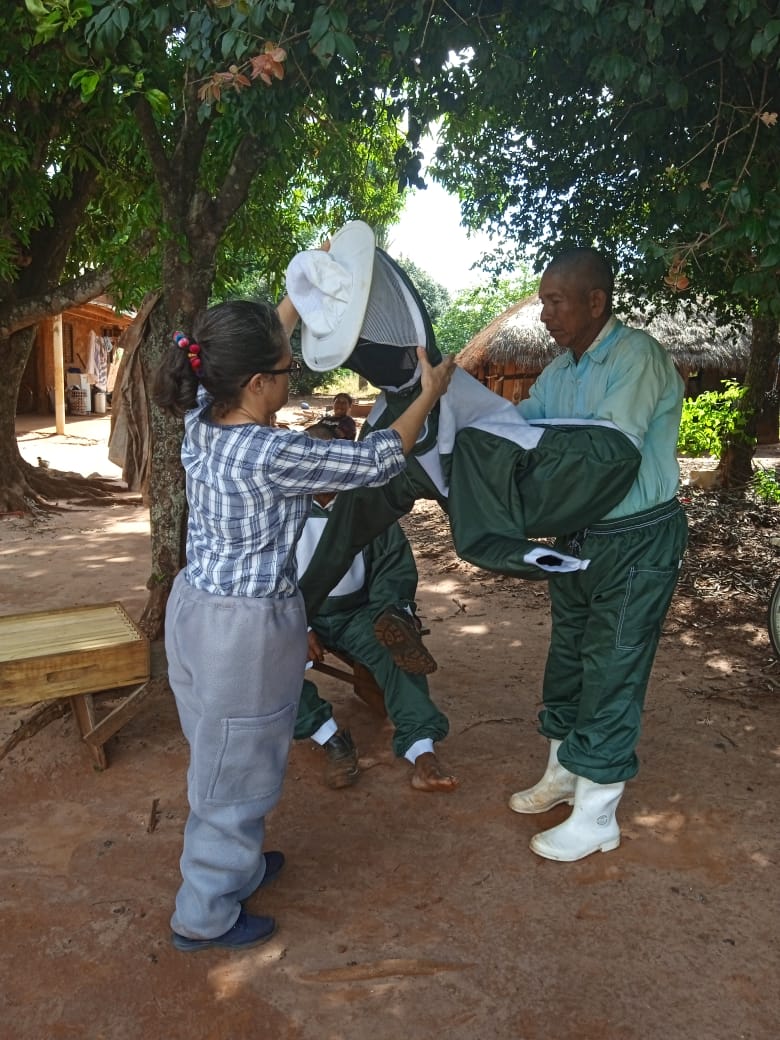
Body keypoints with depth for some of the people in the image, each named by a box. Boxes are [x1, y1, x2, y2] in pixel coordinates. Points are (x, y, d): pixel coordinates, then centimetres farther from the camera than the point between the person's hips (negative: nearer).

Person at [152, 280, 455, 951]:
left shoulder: (202, 422, -4)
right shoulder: (269, 456, -26)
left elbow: (261, 345, 15)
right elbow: (377, 462, -15)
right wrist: (430, 394, -2)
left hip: (194, 607, 9)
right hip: (248, 627, -8)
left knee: (220, 755, 25)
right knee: (237, 769, 11)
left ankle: (234, 864, 48)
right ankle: (205, 916, 30)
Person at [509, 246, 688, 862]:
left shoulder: (638, 359, -19)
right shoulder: (563, 368, 8)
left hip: (637, 542, -8)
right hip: (579, 537, 8)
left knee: (610, 674, 1)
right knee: (569, 660, 18)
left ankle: (596, 818, 17)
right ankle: (564, 774, 39)